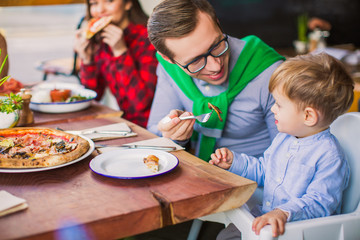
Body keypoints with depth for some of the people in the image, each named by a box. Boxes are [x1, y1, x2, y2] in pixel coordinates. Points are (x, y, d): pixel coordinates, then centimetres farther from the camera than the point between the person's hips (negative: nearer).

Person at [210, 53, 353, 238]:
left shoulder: (329, 155, -21)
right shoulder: (284, 138, 7)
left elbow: (320, 202, -27)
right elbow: (262, 170, 22)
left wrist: (284, 213, -40)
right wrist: (234, 162, 11)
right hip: (268, 218, 8)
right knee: (226, 234, 3)